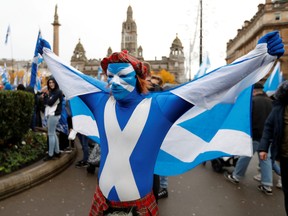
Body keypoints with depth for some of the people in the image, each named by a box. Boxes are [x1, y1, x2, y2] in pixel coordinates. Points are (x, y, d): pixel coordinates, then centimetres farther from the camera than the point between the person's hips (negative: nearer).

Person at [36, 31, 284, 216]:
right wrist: (48, 53, 18)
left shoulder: (159, 105, -18)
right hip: (103, 195, 3)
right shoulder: (102, 100, -8)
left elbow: (210, 82, -20)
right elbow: (72, 74, 6)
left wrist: (261, 53, -20)